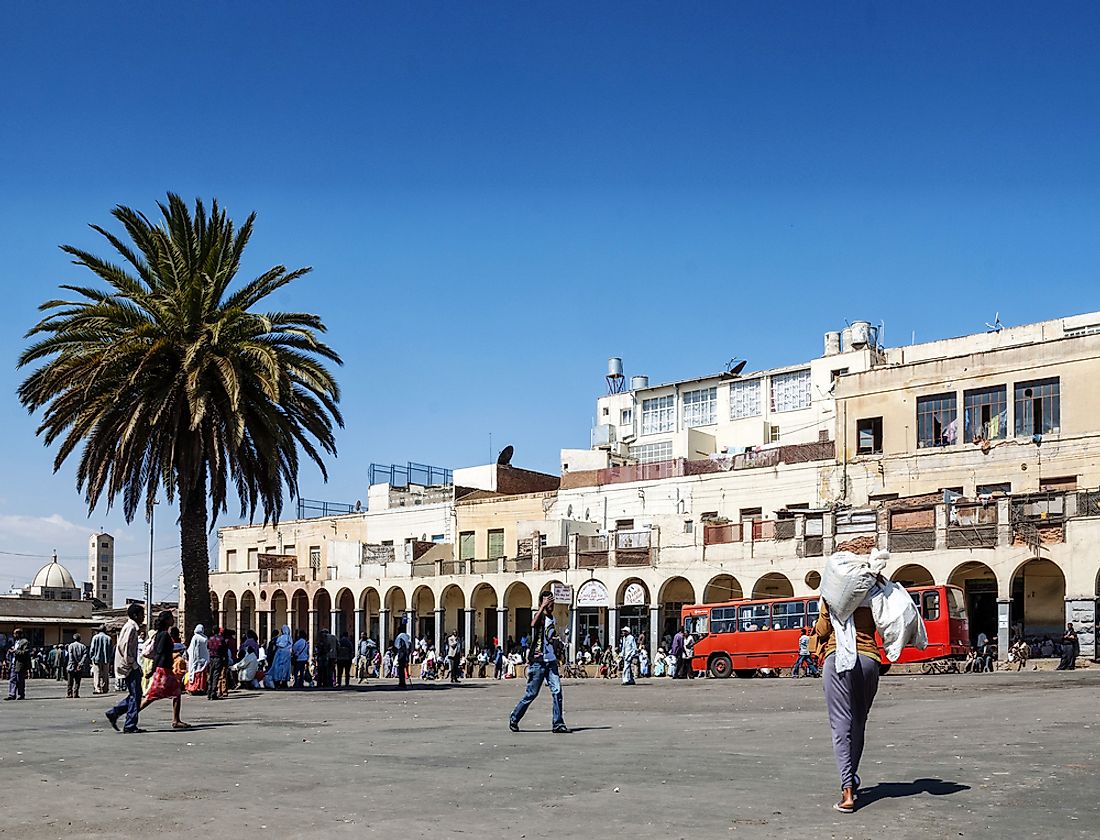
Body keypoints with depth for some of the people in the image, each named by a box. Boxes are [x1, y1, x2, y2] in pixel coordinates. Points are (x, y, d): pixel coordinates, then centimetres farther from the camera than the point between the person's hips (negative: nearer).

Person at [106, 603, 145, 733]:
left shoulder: (132, 627, 18)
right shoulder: (131, 627, -14)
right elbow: (124, 647, -22)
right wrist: (133, 665, -17)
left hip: (129, 666, 10)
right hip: (129, 667, -10)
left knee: (134, 695, 14)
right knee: (135, 695, -6)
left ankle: (113, 712, 16)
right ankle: (130, 726, -4)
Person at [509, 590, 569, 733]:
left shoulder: (552, 618, 16)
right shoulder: (540, 616, -7)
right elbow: (533, 624, -34)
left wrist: (557, 641, 13)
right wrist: (543, 606, -33)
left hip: (551, 661, 6)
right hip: (538, 662, -6)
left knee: (557, 691, -6)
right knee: (531, 693, 1)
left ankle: (558, 723, -2)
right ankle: (514, 719, 19)